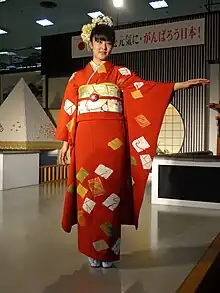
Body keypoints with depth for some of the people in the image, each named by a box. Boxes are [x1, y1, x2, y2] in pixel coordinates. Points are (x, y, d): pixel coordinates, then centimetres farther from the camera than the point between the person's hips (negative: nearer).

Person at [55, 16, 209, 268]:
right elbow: (69, 110, 12)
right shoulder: (78, 77, 15)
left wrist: (182, 84, -14)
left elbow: (146, 87, -2)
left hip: (112, 138, -1)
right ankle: (93, 250, 12)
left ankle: (108, 250, 9)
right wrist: (65, 142, 7)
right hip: (85, 138, 2)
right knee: (88, 191, 0)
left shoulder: (120, 73, 11)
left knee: (110, 189, -3)